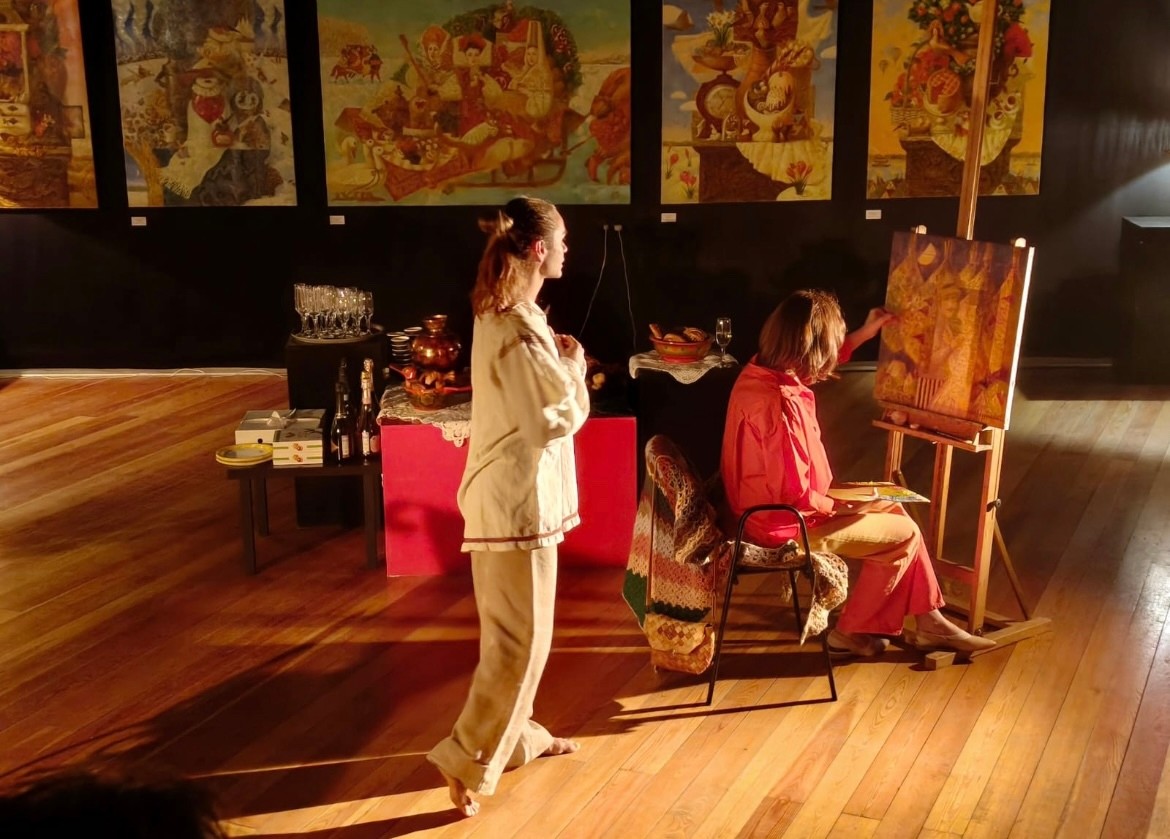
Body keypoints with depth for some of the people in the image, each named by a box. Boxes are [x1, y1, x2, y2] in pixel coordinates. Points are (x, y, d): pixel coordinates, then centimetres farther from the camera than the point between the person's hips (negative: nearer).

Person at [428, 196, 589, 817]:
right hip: (519, 498, -10)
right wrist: (574, 366, -5)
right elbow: (556, 419, -20)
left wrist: (556, 360, 5)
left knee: (512, 632, 20)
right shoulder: (521, 328, -22)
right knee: (520, 639, -2)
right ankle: (469, 759, 5)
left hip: (503, 491, 10)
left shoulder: (497, 314, 9)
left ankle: (515, 736, 34)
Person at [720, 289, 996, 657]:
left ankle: (928, 621, 23)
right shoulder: (779, 406, -33)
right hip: (784, 521, -10)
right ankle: (851, 632, 15)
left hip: (770, 504, 10)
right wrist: (849, 506, -12)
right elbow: (796, 496, -28)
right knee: (905, 534, 1)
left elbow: (817, 363, 22)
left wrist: (865, 334, 23)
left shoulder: (763, 369, -4)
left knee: (892, 512, 18)